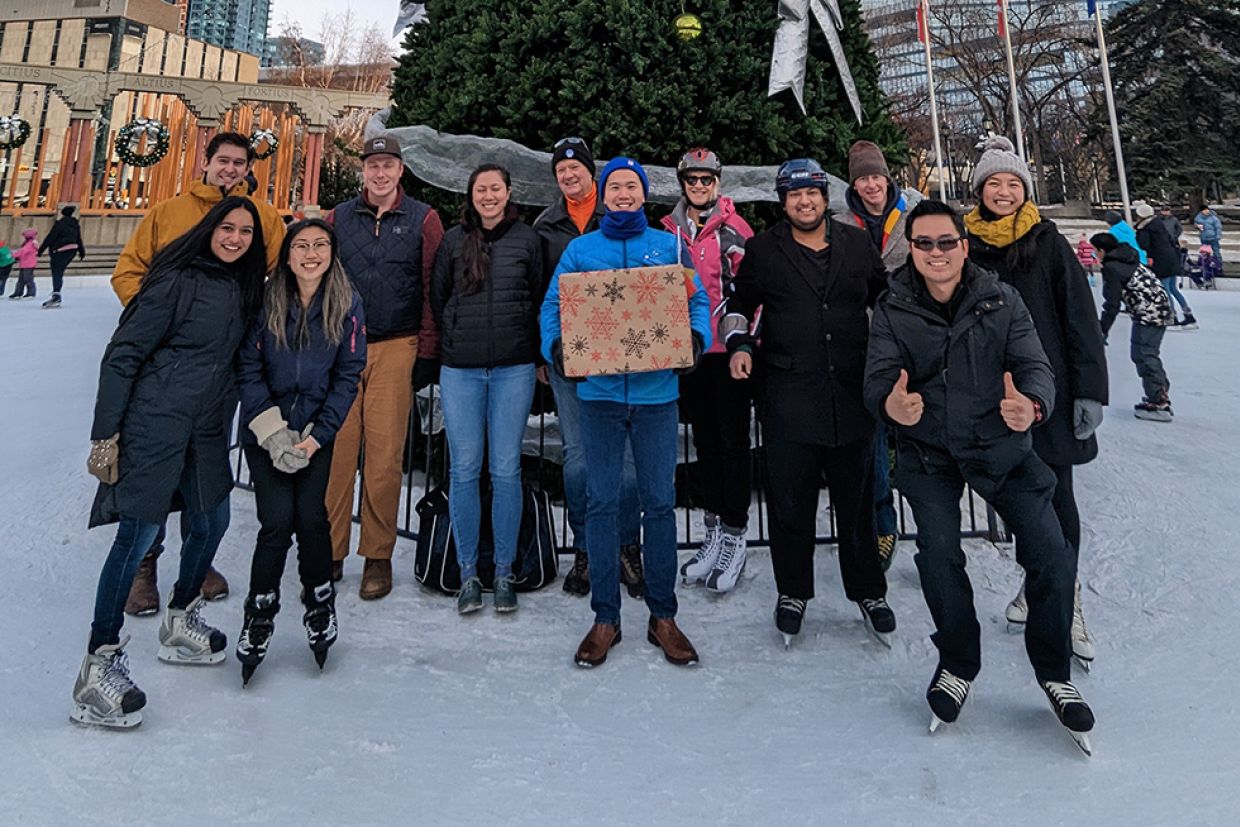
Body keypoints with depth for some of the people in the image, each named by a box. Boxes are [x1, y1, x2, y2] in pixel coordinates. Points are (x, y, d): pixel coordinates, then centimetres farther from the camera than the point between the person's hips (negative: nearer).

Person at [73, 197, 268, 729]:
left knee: (211, 521, 14)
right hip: (154, 423, -8)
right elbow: (123, 354, -11)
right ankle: (100, 663, 3)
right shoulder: (178, 280, -12)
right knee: (138, 534, -8)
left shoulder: (244, 288, 10)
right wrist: (105, 432, -14)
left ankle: (181, 623, 36)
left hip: (206, 428, 8)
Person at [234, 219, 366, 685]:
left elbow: (348, 376, -4)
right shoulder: (266, 301, -5)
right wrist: (273, 431, -12)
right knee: (277, 520, -9)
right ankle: (259, 613, 11)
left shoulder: (347, 304, -5)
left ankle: (320, 604, 17)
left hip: (316, 431, 0)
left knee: (311, 516, -7)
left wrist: (315, 436, -10)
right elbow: (248, 369, -4)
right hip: (264, 432, 0)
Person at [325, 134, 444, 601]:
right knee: (335, 449, -1)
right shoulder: (339, 217, 13)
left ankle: (377, 557, 9)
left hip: (395, 348, -2)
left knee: (384, 453, -3)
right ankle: (329, 552, 10)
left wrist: (425, 339, -1)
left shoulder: (423, 219, 6)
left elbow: (434, 283, 4)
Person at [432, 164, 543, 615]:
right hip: (460, 370, 1)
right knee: (464, 470, 1)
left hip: (513, 368, -1)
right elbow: (436, 298, 15)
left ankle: (504, 573, 12)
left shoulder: (527, 239, 7)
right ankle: (468, 573, 11)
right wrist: (454, 343, 11)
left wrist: (534, 354, 7)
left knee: (506, 470, 1)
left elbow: (540, 300, 11)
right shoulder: (453, 240, 9)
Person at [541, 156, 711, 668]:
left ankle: (663, 616, 17)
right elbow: (552, 305, 7)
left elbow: (698, 300, 9)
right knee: (601, 503, 3)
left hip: (656, 390, 0)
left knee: (660, 502, 4)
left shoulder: (668, 245, 11)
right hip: (599, 390, 0)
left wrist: (697, 336, -11)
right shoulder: (580, 249, 10)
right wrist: (555, 346, -13)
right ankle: (605, 618, 16)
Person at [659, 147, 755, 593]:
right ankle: (714, 534, 23)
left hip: (728, 351, -4)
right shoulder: (668, 229, 10)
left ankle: (734, 538, 8)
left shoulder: (734, 228, -2)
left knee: (734, 442, -1)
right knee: (705, 441, 12)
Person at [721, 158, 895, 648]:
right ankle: (792, 593, 21)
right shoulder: (763, 250, 5)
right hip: (788, 394, -1)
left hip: (852, 392, 2)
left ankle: (868, 591, 27)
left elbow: (885, 299, 21)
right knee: (790, 502, 3)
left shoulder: (857, 244, 10)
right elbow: (739, 305, 15)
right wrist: (739, 345, -2)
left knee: (856, 499, 10)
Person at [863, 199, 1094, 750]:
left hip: (1001, 446, 0)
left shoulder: (1001, 300, -6)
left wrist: (1032, 405, -36)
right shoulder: (893, 310, -6)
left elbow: (1034, 365, -12)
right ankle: (958, 665, 21)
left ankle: (1054, 672, 17)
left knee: (1052, 555, -7)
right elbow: (878, 375, -15)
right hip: (927, 452, 0)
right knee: (938, 556, -5)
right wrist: (891, 404, -40)